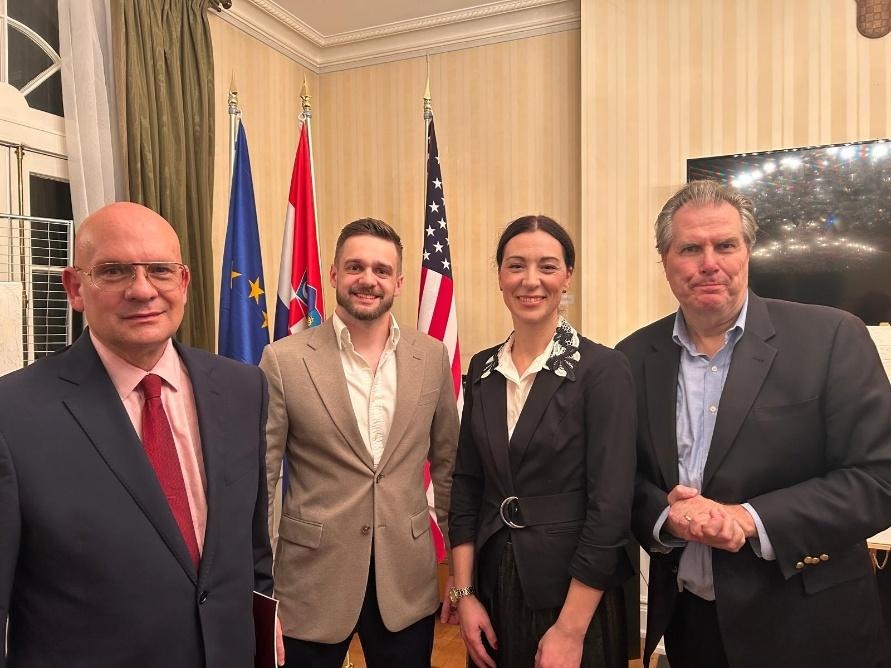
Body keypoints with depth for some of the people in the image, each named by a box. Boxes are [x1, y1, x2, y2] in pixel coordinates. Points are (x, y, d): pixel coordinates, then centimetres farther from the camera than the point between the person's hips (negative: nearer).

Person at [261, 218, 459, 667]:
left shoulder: (432, 357, -1)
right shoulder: (284, 360, -10)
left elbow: (447, 461, 8)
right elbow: (258, 477, -5)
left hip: (408, 583, 3)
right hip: (312, 578, -2)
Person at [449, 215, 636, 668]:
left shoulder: (603, 370, -14)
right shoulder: (483, 369, 1)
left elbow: (611, 506, -16)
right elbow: (466, 485, 3)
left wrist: (570, 630, -16)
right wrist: (464, 593, 0)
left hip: (574, 592, -4)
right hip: (493, 584, 5)